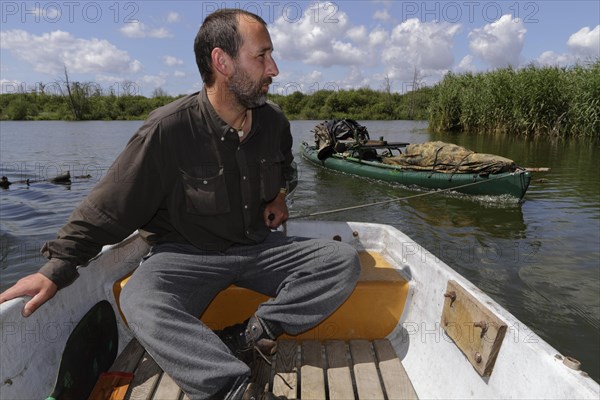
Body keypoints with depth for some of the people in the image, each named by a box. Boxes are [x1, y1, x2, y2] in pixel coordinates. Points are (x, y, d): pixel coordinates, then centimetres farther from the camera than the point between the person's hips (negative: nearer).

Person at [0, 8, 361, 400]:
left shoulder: (274, 121, -2)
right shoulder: (168, 131, -17)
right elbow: (108, 207, -8)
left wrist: (277, 195, 6)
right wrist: (56, 268, -11)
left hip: (260, 248, 5)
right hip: (188, 254, -4)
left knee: (344, 260, -14)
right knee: (140, 301, -34)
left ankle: (249, 334, -24)